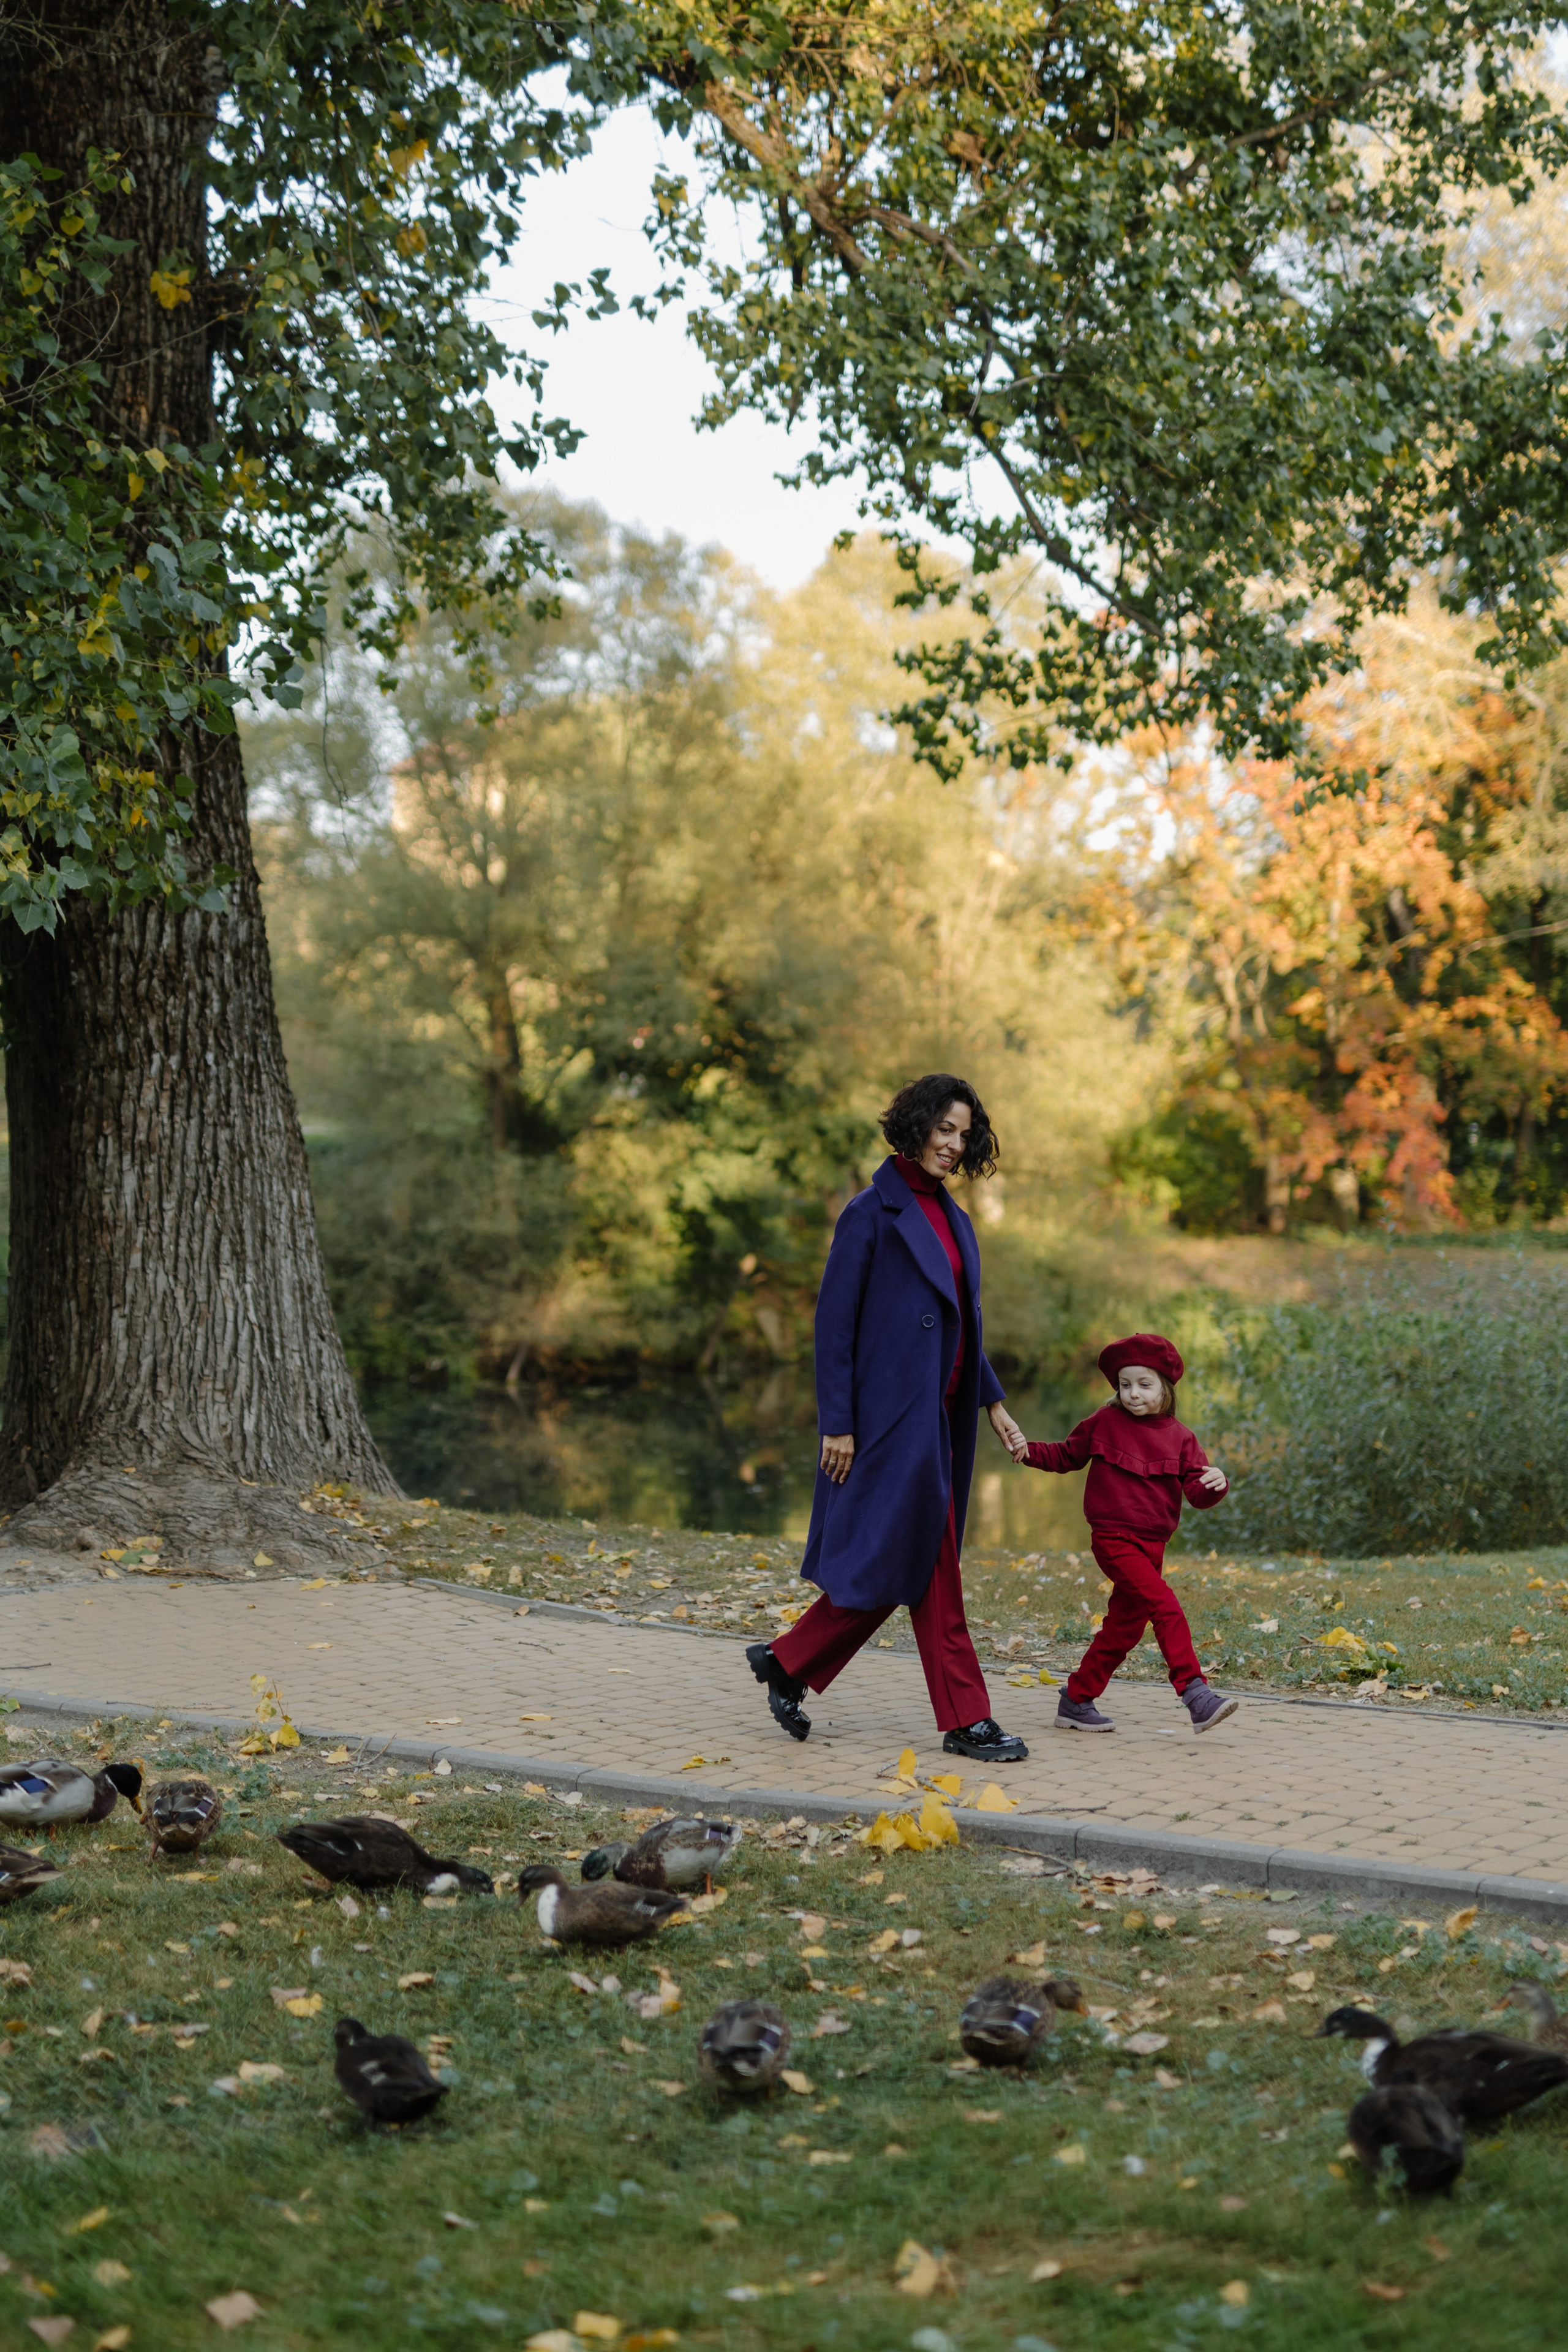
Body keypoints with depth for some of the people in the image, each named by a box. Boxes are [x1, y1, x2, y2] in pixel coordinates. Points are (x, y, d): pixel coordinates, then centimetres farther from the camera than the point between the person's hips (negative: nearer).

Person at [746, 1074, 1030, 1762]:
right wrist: (837, 1424, -14)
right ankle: (966, 1722, 2)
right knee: (933, 1570, -4)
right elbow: (833, 1322, -11)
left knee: (904, 1562, 10)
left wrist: (992, 1402, 16)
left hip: (936, 1412, 9)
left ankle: (787, 1664, 22)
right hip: (890, 1412, -9)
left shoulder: (950, 1216, 14)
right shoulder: (872, 1214, -10)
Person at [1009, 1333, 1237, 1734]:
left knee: (1125, 1628, 10)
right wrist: (1030, 1452, 0)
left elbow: (1197, 1493, -2)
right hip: (1114, 1539, -5)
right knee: (1166, 1608, -20)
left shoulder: (1179, 1438, 5)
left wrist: (1215, 1485, -24)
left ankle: (1076, 1700, 22)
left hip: (1152, 1545, 5)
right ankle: (1194, 1692, -25)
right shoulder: (1104, 1423, 2)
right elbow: (1067, 1455, 16)